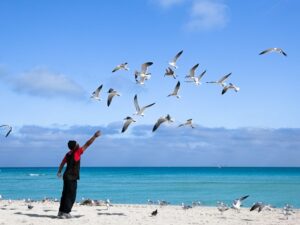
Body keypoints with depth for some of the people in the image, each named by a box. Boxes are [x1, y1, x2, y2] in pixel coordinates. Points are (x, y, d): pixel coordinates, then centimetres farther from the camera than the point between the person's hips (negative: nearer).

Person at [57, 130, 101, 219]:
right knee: (71, 196, -3)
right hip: (71, 178, -8)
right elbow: (87, 144, -13)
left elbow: (62, 164, 18)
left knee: (66, 195, 15)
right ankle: (65, 212, -5)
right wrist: (95, 136, -9)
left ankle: (61, 211, 21)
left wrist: (59, 172, 33)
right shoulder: (77, 152, -14)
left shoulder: (68, 154, 8)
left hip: (67, 177, 8)